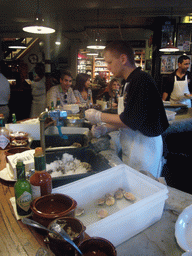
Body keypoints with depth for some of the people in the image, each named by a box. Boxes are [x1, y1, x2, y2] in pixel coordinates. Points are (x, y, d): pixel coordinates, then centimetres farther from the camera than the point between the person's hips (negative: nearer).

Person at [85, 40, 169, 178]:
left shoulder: (141, 80, -18)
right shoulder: (130, 82, 13)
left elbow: (132, 121, -24)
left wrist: (99, 117, -14)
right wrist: (106, 128, 4)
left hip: (145, 146, -9)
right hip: (131, 147, 9)